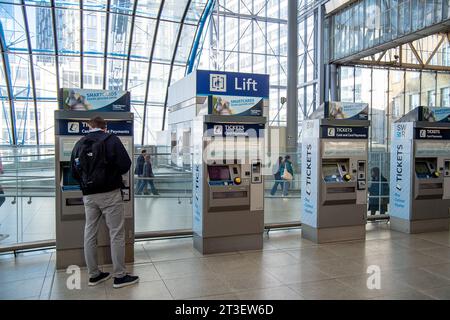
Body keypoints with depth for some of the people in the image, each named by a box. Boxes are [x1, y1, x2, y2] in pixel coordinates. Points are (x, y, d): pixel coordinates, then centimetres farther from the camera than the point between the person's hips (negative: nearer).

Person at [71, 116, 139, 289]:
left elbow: (75, 173, 12)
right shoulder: (110, 139, -5)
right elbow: (125, 164, -12)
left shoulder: (79, 144, 10)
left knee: (90, 234, 12)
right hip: (110, 193, -5)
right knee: (117, 234, 2)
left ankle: (94, 274, 21)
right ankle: (120, 276, 6)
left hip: (89, 195, 5)